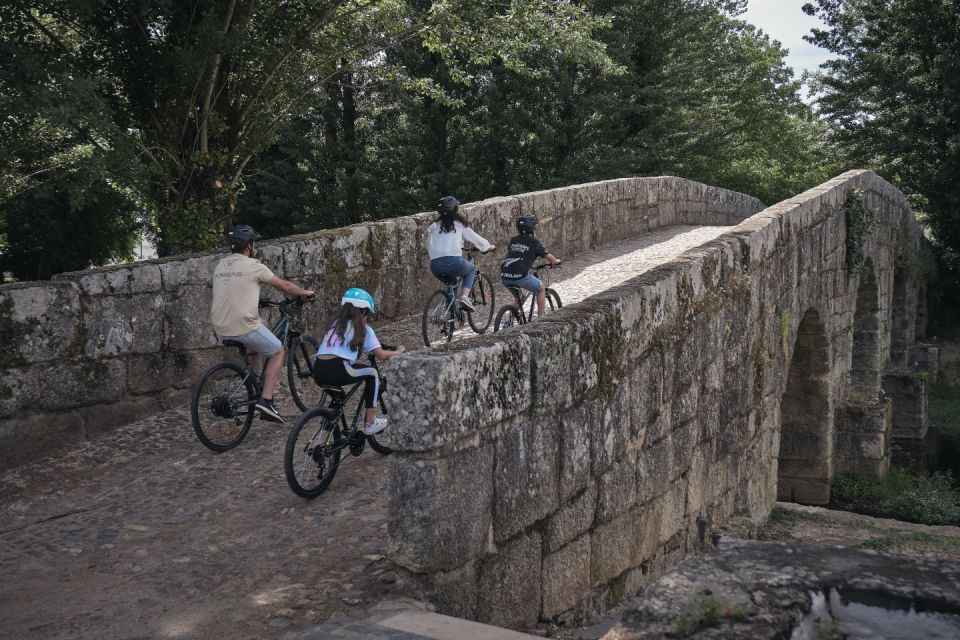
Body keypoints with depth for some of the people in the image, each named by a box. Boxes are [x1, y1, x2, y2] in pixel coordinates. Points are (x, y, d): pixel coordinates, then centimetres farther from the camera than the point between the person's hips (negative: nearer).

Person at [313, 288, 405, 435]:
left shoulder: (335, 324, 25)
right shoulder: (363, 328, 9)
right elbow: (380, 355, 7)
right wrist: (397, 352, 25)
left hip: (318, 373, 6)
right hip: (337, 371, -6)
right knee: (372, 374, 18)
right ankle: (370, 423, 18)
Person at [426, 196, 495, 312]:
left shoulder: (434, 226, 16)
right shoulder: (459, 224, 9)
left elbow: (429, 246, 21)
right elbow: (475, 238, 18)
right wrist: (489, 247, 36)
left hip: (435, 266, 4)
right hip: (454, 262, -4)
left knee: (451, 284, 34)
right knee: (471, 269, 28)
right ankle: (465, 297, 7)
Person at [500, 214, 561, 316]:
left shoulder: (513, 240, 18)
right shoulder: (534, 242, 2)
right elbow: (548, 256, 5)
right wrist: (556, 261, 27)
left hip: (504, 277, 6)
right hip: (520, 276, -6)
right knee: (541, 288, 20)